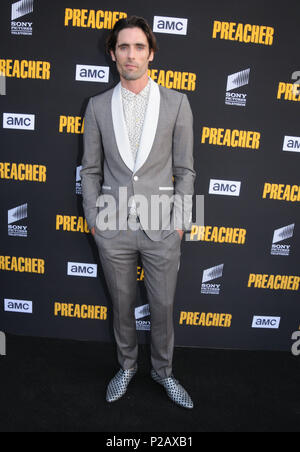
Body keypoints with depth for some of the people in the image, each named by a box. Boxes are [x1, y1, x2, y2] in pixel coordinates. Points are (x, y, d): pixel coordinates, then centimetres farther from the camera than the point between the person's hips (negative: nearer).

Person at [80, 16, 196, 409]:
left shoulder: (176, 103, 0)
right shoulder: (98, 106, 4)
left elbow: (185, 170, 0)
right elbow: (91, 169, 7)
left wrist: (180, 222, -3)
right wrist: (93, 219, 3)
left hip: (162, 228, -1)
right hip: (113, 229, 1)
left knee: (163, 306, 12)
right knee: (122, 305, 17)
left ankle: (163, 370, 38)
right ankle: (127, 366, 42)